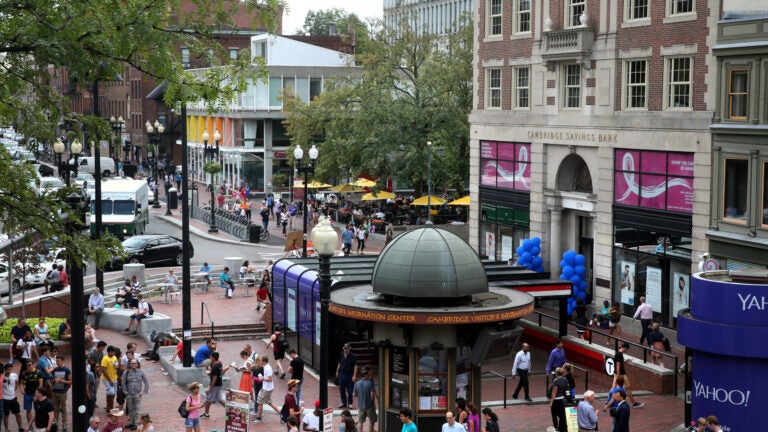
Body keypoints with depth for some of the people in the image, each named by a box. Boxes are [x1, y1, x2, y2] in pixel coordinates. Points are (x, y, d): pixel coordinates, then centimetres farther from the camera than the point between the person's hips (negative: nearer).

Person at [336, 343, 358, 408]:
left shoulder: (353, 356, -12)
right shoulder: (341, 355, 3)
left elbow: (355, 366, -13)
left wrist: (354, 376, -19)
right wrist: (337, 371, 18)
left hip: (350, 375, -4)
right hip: (342, 374, 4)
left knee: (350, 390, 2)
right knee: (341, 389, 9)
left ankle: (350, 403, 16)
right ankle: (344, 403, 21)